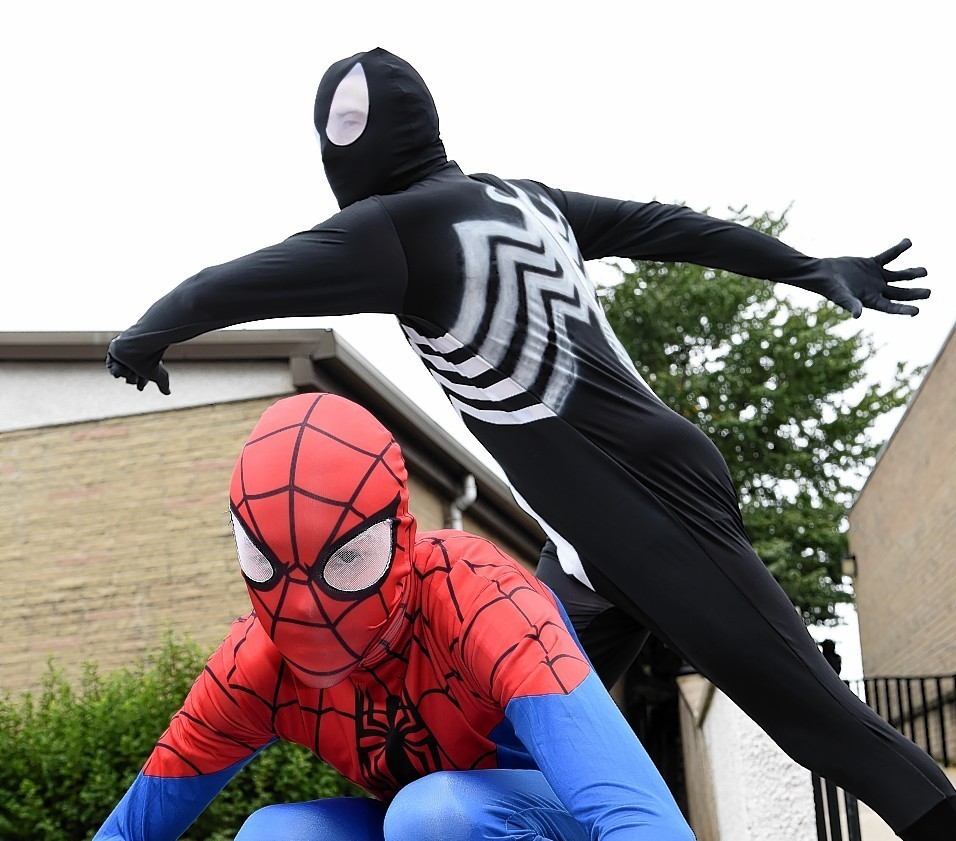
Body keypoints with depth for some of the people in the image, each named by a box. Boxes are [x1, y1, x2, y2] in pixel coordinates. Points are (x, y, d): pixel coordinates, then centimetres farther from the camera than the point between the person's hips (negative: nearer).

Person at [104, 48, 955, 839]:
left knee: (818, 716, -7)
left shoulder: (399, 226, -13)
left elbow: (232, 285, -9)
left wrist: (144, 335, 10)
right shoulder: (523, 200, 10)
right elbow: (665, 226, 16)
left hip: (655, 517, -9)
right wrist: (815, 268, 24)